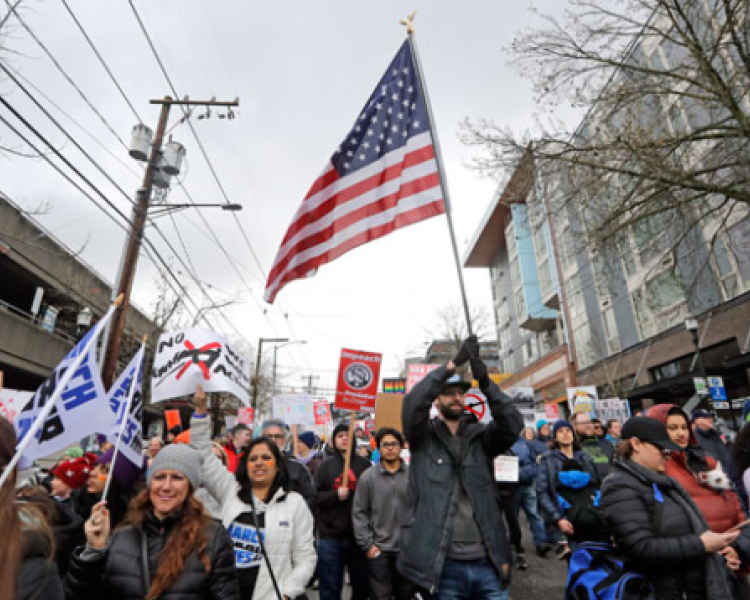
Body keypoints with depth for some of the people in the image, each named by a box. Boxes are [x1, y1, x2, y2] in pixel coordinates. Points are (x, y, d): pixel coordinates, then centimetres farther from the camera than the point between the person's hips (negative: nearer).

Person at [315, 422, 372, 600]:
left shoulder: (364, 465, 5)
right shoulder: (325, 466, 4)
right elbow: (315, 497, -2)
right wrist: (335, 495, -17)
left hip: (359, 535, 1)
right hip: (330, 537, -1)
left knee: (362, 585, 14)